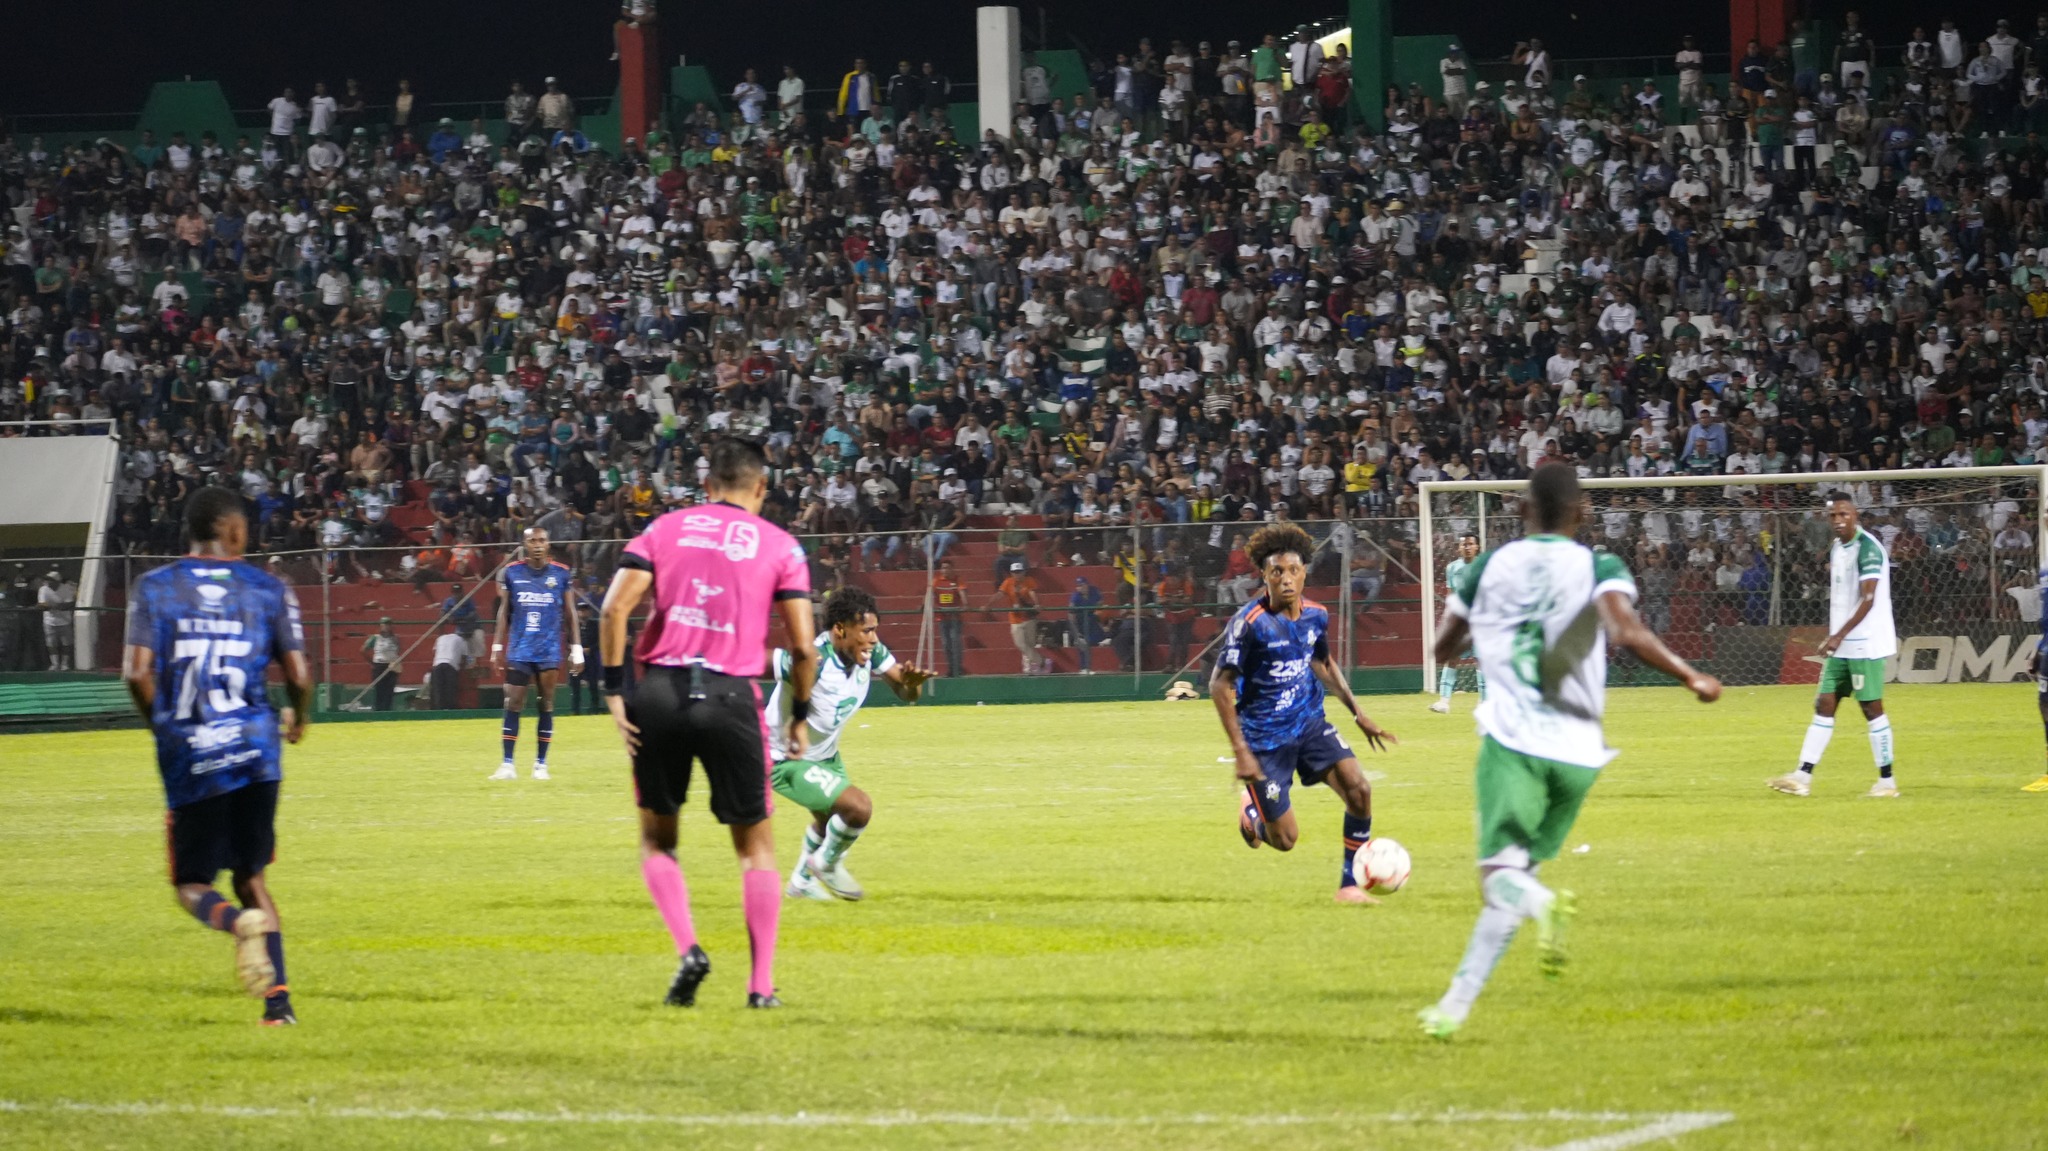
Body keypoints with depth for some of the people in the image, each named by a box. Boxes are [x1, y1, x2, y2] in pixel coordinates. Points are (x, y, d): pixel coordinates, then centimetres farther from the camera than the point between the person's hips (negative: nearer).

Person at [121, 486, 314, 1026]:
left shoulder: (155, 587, 2)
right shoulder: (268, 588, 4)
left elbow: (137, 672, -7)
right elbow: (299, 676, 1)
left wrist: (160, 722, 12)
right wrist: (296, 719, 23)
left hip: (189, 758, -1)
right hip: (254, 749, 1)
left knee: (193, 884, 8)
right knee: (251, 875, 14)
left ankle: (241, 922, -26)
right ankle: (278, 998, 2)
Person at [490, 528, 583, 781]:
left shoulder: (561, 573, 2)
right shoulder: (511, 573, 3)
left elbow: (570, 614, 6)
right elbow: (504, 612, 8)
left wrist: (576, 649, 2)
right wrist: (497, 648, 4)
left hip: (549, 652, 0)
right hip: (519, 650, 0)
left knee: (546, 705, 3)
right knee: (512, 705, -5)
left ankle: (541, 763, 11)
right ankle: (508, 764, -3)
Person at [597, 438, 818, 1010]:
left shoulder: (664, 529, 11)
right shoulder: (779, 545, 8)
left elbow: (614, 608, -3)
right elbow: (804, 646, 1)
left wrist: (614, 690, 0)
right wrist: (800, 717, 14)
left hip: (660, 690, 1)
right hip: (731, 698, -1)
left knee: (657, 839, 17)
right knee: (755, 844, 13)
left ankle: (687, 948, -5)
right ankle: (762, 982, 8)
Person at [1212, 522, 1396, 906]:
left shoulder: (1316, 615, -2)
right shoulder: (1249, 623, -21)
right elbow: (1220, 686, -17)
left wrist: (1357, 712, 12)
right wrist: (1240, 751, -21)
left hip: (1310, 725, 5)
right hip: (1265, 738, -5)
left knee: (1358, 789, -17)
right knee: (1284, 840, -1)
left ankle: (1350, 885, -2)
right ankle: (1252, 811, 37)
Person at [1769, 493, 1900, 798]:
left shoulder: (1867, 548, -14)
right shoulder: (1836, 547, 12)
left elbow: (1868, 600, -21)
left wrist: (1839, 636, -27)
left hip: (1865, 644, -9)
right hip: (1841, 645, 9)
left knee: (1872, 707, -5)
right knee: (1825, 704, 5)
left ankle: (1887, 781, 2)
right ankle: (1803, 776, 3)